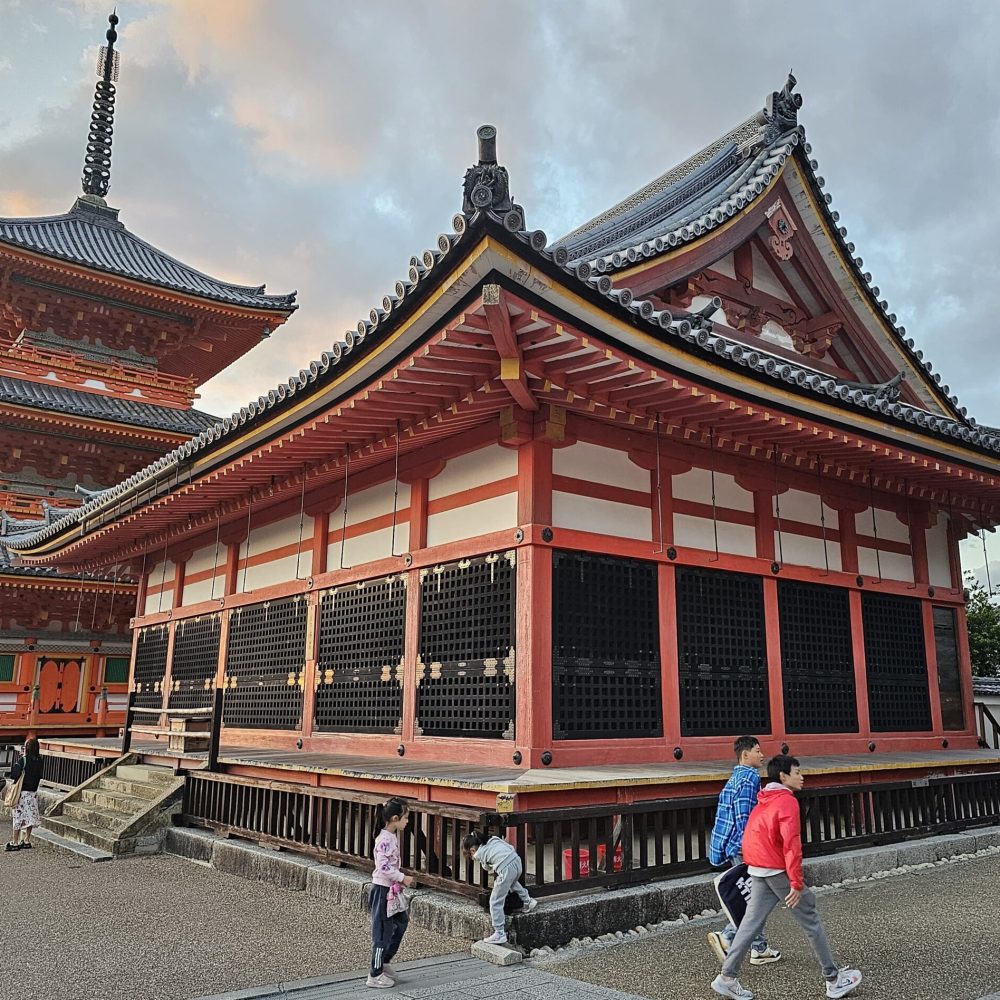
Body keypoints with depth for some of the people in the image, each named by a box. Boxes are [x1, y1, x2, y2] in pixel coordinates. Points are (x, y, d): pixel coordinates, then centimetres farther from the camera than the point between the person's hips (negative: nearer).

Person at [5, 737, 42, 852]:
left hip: (23, 792, -6)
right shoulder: (39, 761, 2)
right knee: (29, 816, 13)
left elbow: (15, 774, -21)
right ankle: (27, 841, 18)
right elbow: (39, 776, 7)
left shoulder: (23, 760, -15)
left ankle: (15, 843, 5)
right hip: (33, 792, 6)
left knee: (18, 817, 2)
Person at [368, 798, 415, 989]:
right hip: (382, 889, -10)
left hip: (391, 888, 10)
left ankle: (384, 962, 30)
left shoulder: (393, 836, 6)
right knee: (383, 931, 0)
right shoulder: (385, 840, -23)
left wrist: (400, 879, 7)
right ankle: (375, 976, 11)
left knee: (401, 921, 18)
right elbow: (384, 867, -26)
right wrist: (403, 878, -18)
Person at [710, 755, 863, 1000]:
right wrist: (797, 883, -23)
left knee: (752, 923, 8)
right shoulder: (787, 801, -13)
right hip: (778, 870, -8)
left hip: (758, 870, 8)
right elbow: (791, 843, -22)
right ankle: (833, 979, 15)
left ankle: (726, 978, 6)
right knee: (811, 921, 5)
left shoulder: (763, 801, 15)